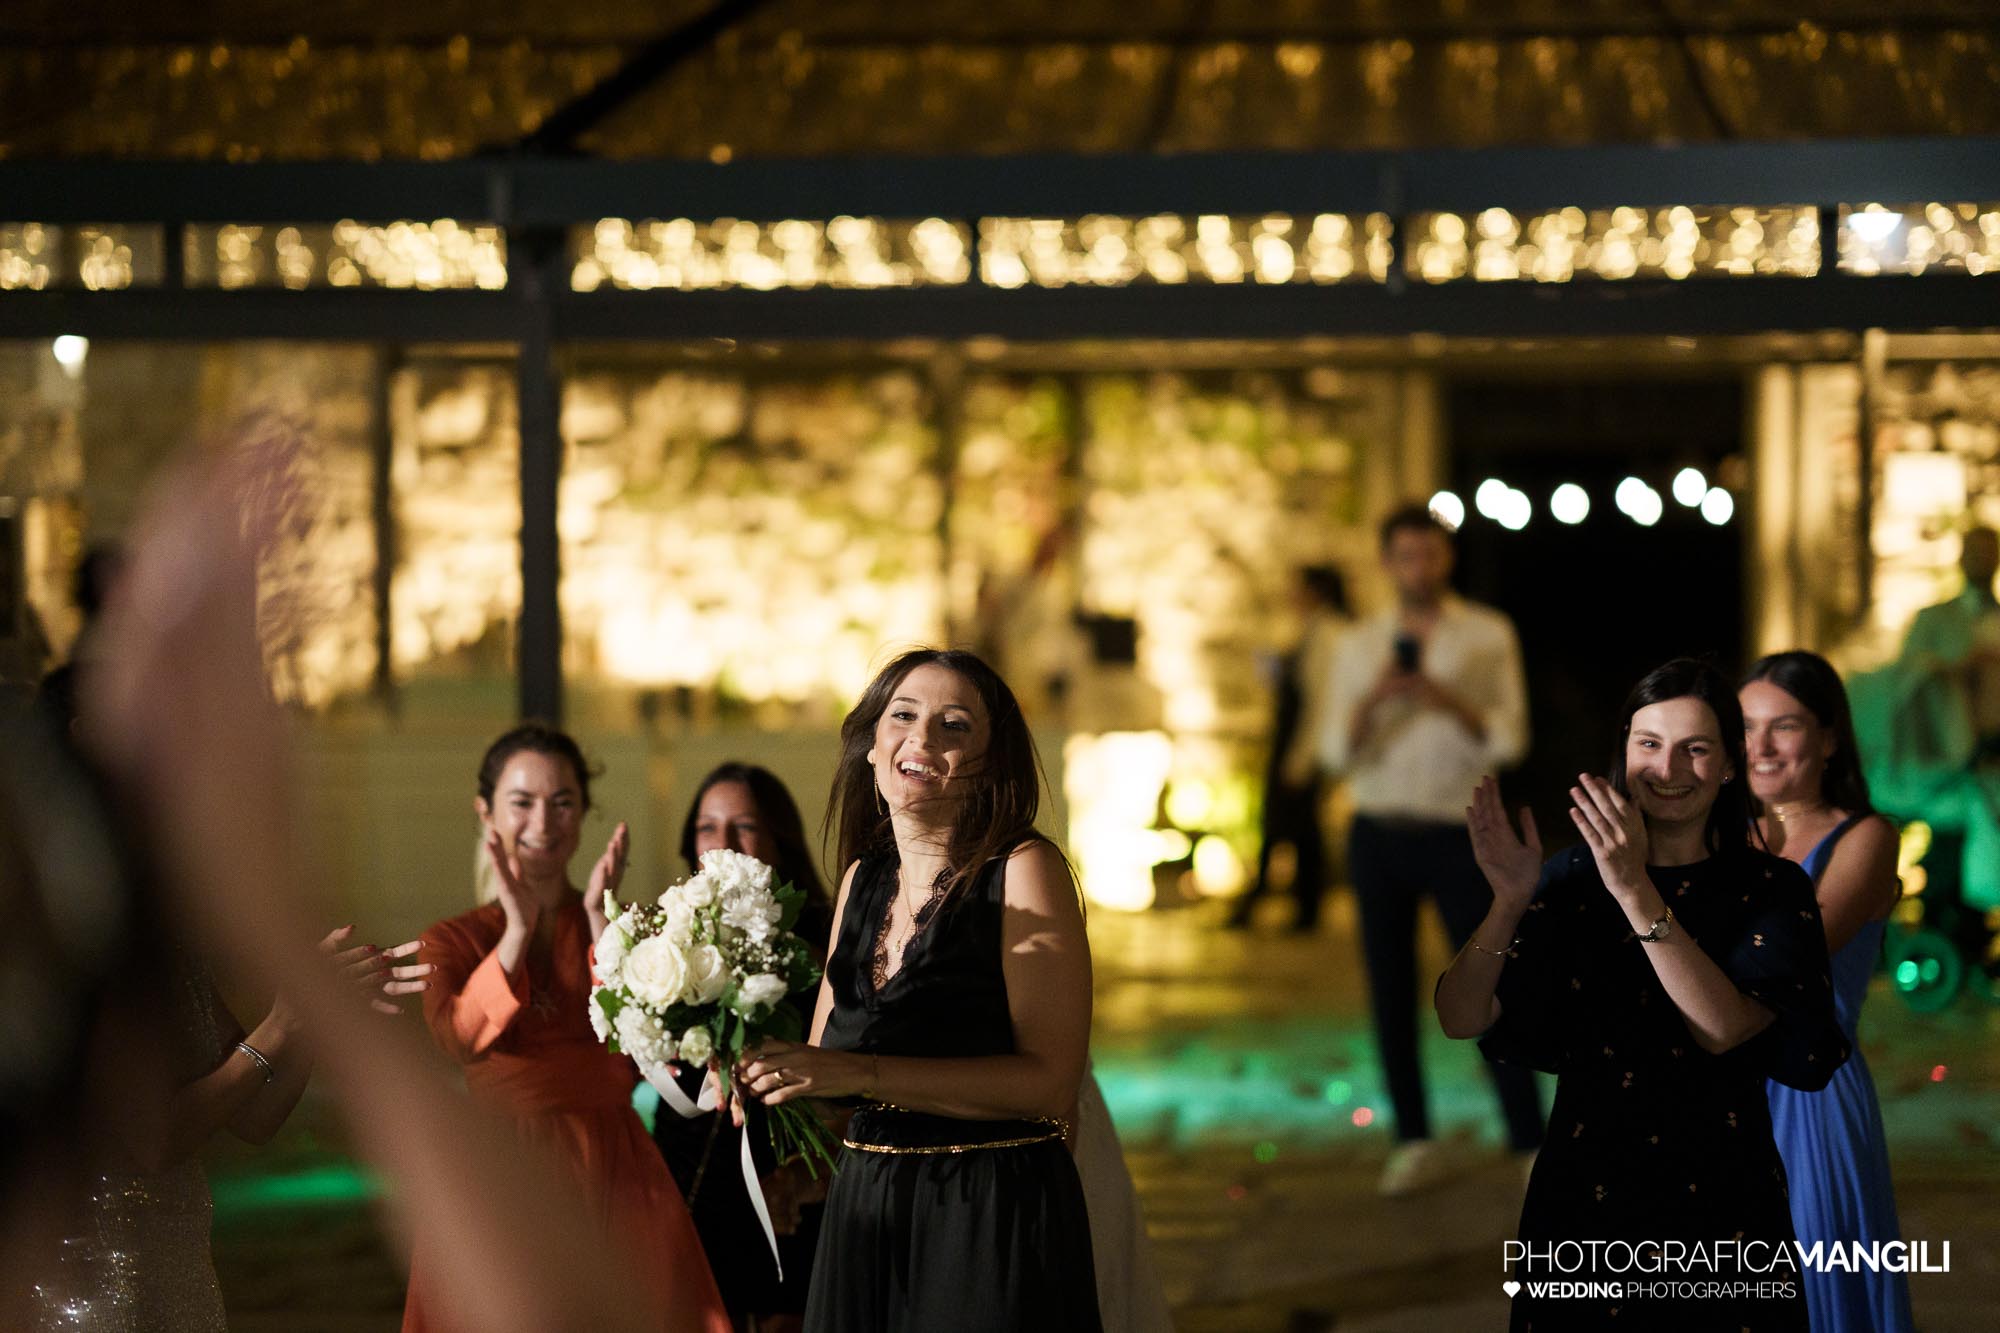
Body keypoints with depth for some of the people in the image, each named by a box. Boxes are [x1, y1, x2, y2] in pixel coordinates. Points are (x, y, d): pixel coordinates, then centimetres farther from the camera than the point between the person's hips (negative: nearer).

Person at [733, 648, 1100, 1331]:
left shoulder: (1023, 870, -11)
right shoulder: (863, 878, 9)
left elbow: (1049, 1081, -19)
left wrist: (862, 1073, -23)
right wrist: (770, 1070, -8)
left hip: (993, 1219, -6)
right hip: (865, 1209, 6)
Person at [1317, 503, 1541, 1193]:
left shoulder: (1489, 636, 1)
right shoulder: (1358, 645, 7)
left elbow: (1509, 742, -6)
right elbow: (1337, 754, 0)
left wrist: (1449, 701, -22)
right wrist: (1370, 702, -19)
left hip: (1456, 832, -3)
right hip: (1378, 832, 3)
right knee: (1391, 992, 4)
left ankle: (1530, 1142, -2)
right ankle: (1414, 1143, 12)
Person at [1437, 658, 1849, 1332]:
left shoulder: (1769, 889, -2)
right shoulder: (1572, 876, 0)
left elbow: (1725, 1028, -19)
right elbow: (1461, 1019, -9)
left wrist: (1637, 893, -26)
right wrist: (1510, 899, -24)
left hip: (1719, 1206, -1)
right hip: (1585, 1195, 1)